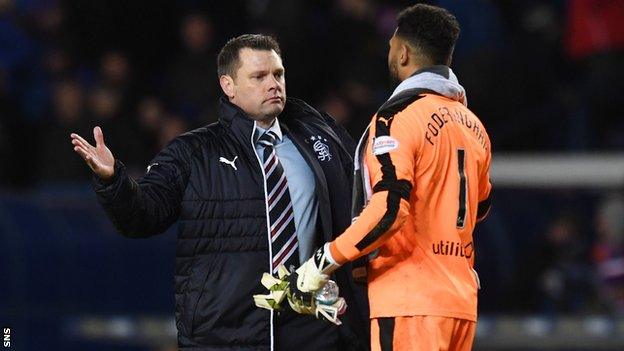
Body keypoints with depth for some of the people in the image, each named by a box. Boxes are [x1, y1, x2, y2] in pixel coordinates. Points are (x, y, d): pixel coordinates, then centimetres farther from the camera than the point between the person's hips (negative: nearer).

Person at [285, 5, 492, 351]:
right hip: (461, 299, 8)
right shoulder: (472, 124, 15)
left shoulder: (399, 116, -10)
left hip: (410, 300, -8)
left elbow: (389, 207, -19)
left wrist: (324, 261, -13)